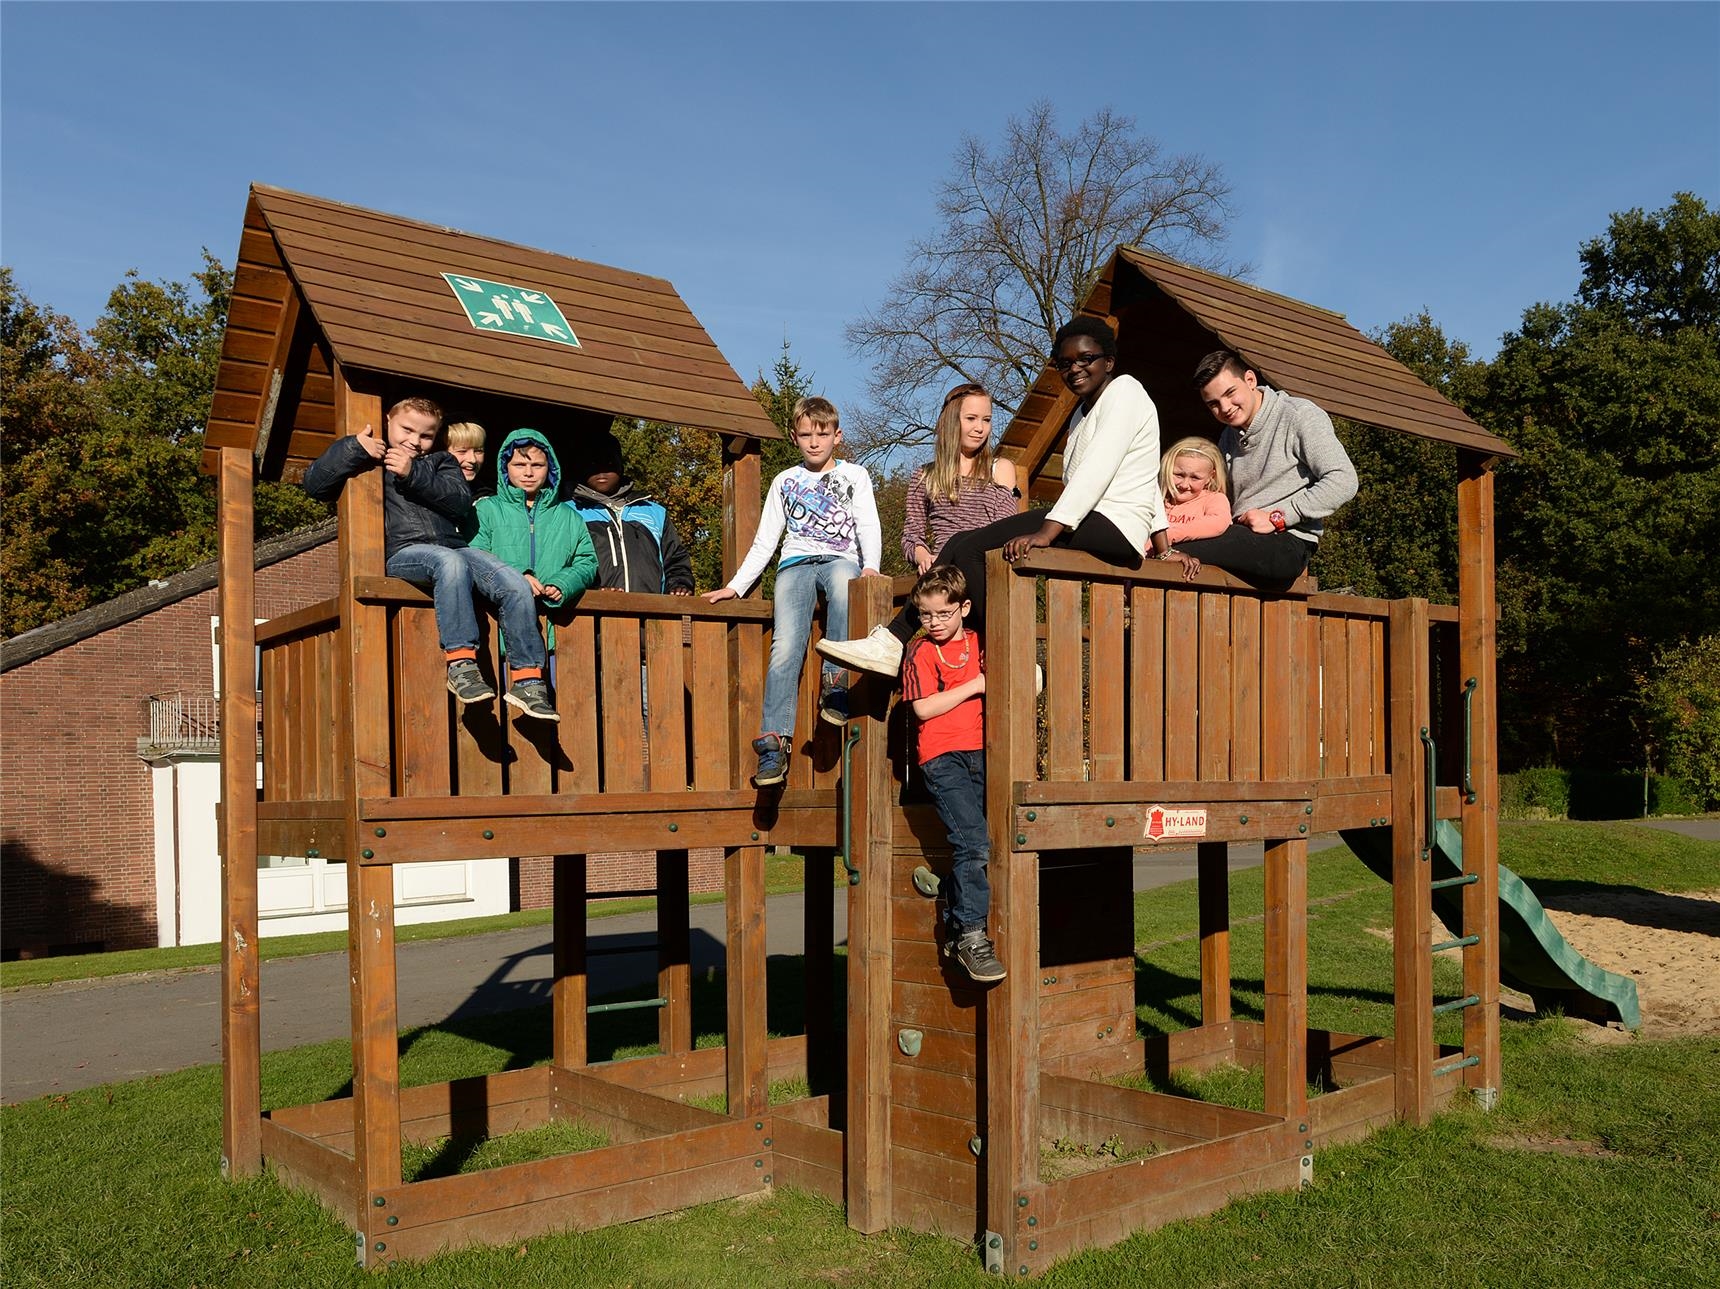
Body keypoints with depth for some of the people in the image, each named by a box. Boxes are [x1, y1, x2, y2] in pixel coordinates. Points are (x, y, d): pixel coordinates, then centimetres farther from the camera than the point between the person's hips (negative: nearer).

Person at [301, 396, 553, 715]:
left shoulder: (441, 462, 27)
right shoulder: (371, 459, 20)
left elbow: (462, 501, 6)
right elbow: (313, 485, 8)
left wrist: (414, 474, -5)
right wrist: (353, 447, -3)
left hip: (453, 548, 4)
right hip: (401, 553, -4)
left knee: (516, 585, -20)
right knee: (450, 562, -39)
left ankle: (528, 680, -21)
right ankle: (460, 662, -43)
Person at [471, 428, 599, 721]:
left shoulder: (569, 517, 25)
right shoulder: (487, 509, 18)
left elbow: (587, 562, 13)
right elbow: (474, 556, 2)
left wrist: (562, 585, -6)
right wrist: (515, 576, -12)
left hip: (553, 615, 1)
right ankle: (528, 683, -33)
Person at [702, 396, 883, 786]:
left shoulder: (854, 476, 17)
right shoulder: (784, 481, 22)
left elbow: (868, 527, 5)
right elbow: (764, 543, 20)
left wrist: (869, 565, -16)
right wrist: (735, 586, 9)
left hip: (839, 560, -1)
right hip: (795, 564, 2)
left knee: (842, 577, -41)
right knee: (786, 644, -23)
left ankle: (834, 684, -36)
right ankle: (774, 740, -28)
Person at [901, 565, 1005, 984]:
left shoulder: (978, 643, 15)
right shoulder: (921, 653, 1)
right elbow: (923, 708, -10)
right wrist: (974, 686, -8)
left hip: (978, 753, 5)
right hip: (942, 757, -5)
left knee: (968, 846, 2)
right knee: (973, 843, -17)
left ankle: (954, 928, 18)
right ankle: (971, 936, -8)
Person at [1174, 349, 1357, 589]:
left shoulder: (1299, 415, 0)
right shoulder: (1228, 438, 23)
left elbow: (1343, 481, -11)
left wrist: (1277, 518, -13)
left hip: (1288, 544, -7)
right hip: (1241, 542, 7)